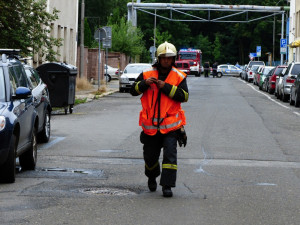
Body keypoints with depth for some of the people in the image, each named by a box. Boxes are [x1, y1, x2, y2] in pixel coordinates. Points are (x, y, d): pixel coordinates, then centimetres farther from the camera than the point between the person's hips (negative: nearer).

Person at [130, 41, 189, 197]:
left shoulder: (179, 77, 1)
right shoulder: (147, 74, 5)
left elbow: (184, 96, -9)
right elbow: (133, 91, 3)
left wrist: (166, 87, -17)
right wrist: (145, 83, -16)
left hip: (170, 125, -2)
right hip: (150, 125, 2)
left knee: (170, 155, -13)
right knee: (150, 155, 12)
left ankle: (167, 185, -10)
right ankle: (152, 178, 41)